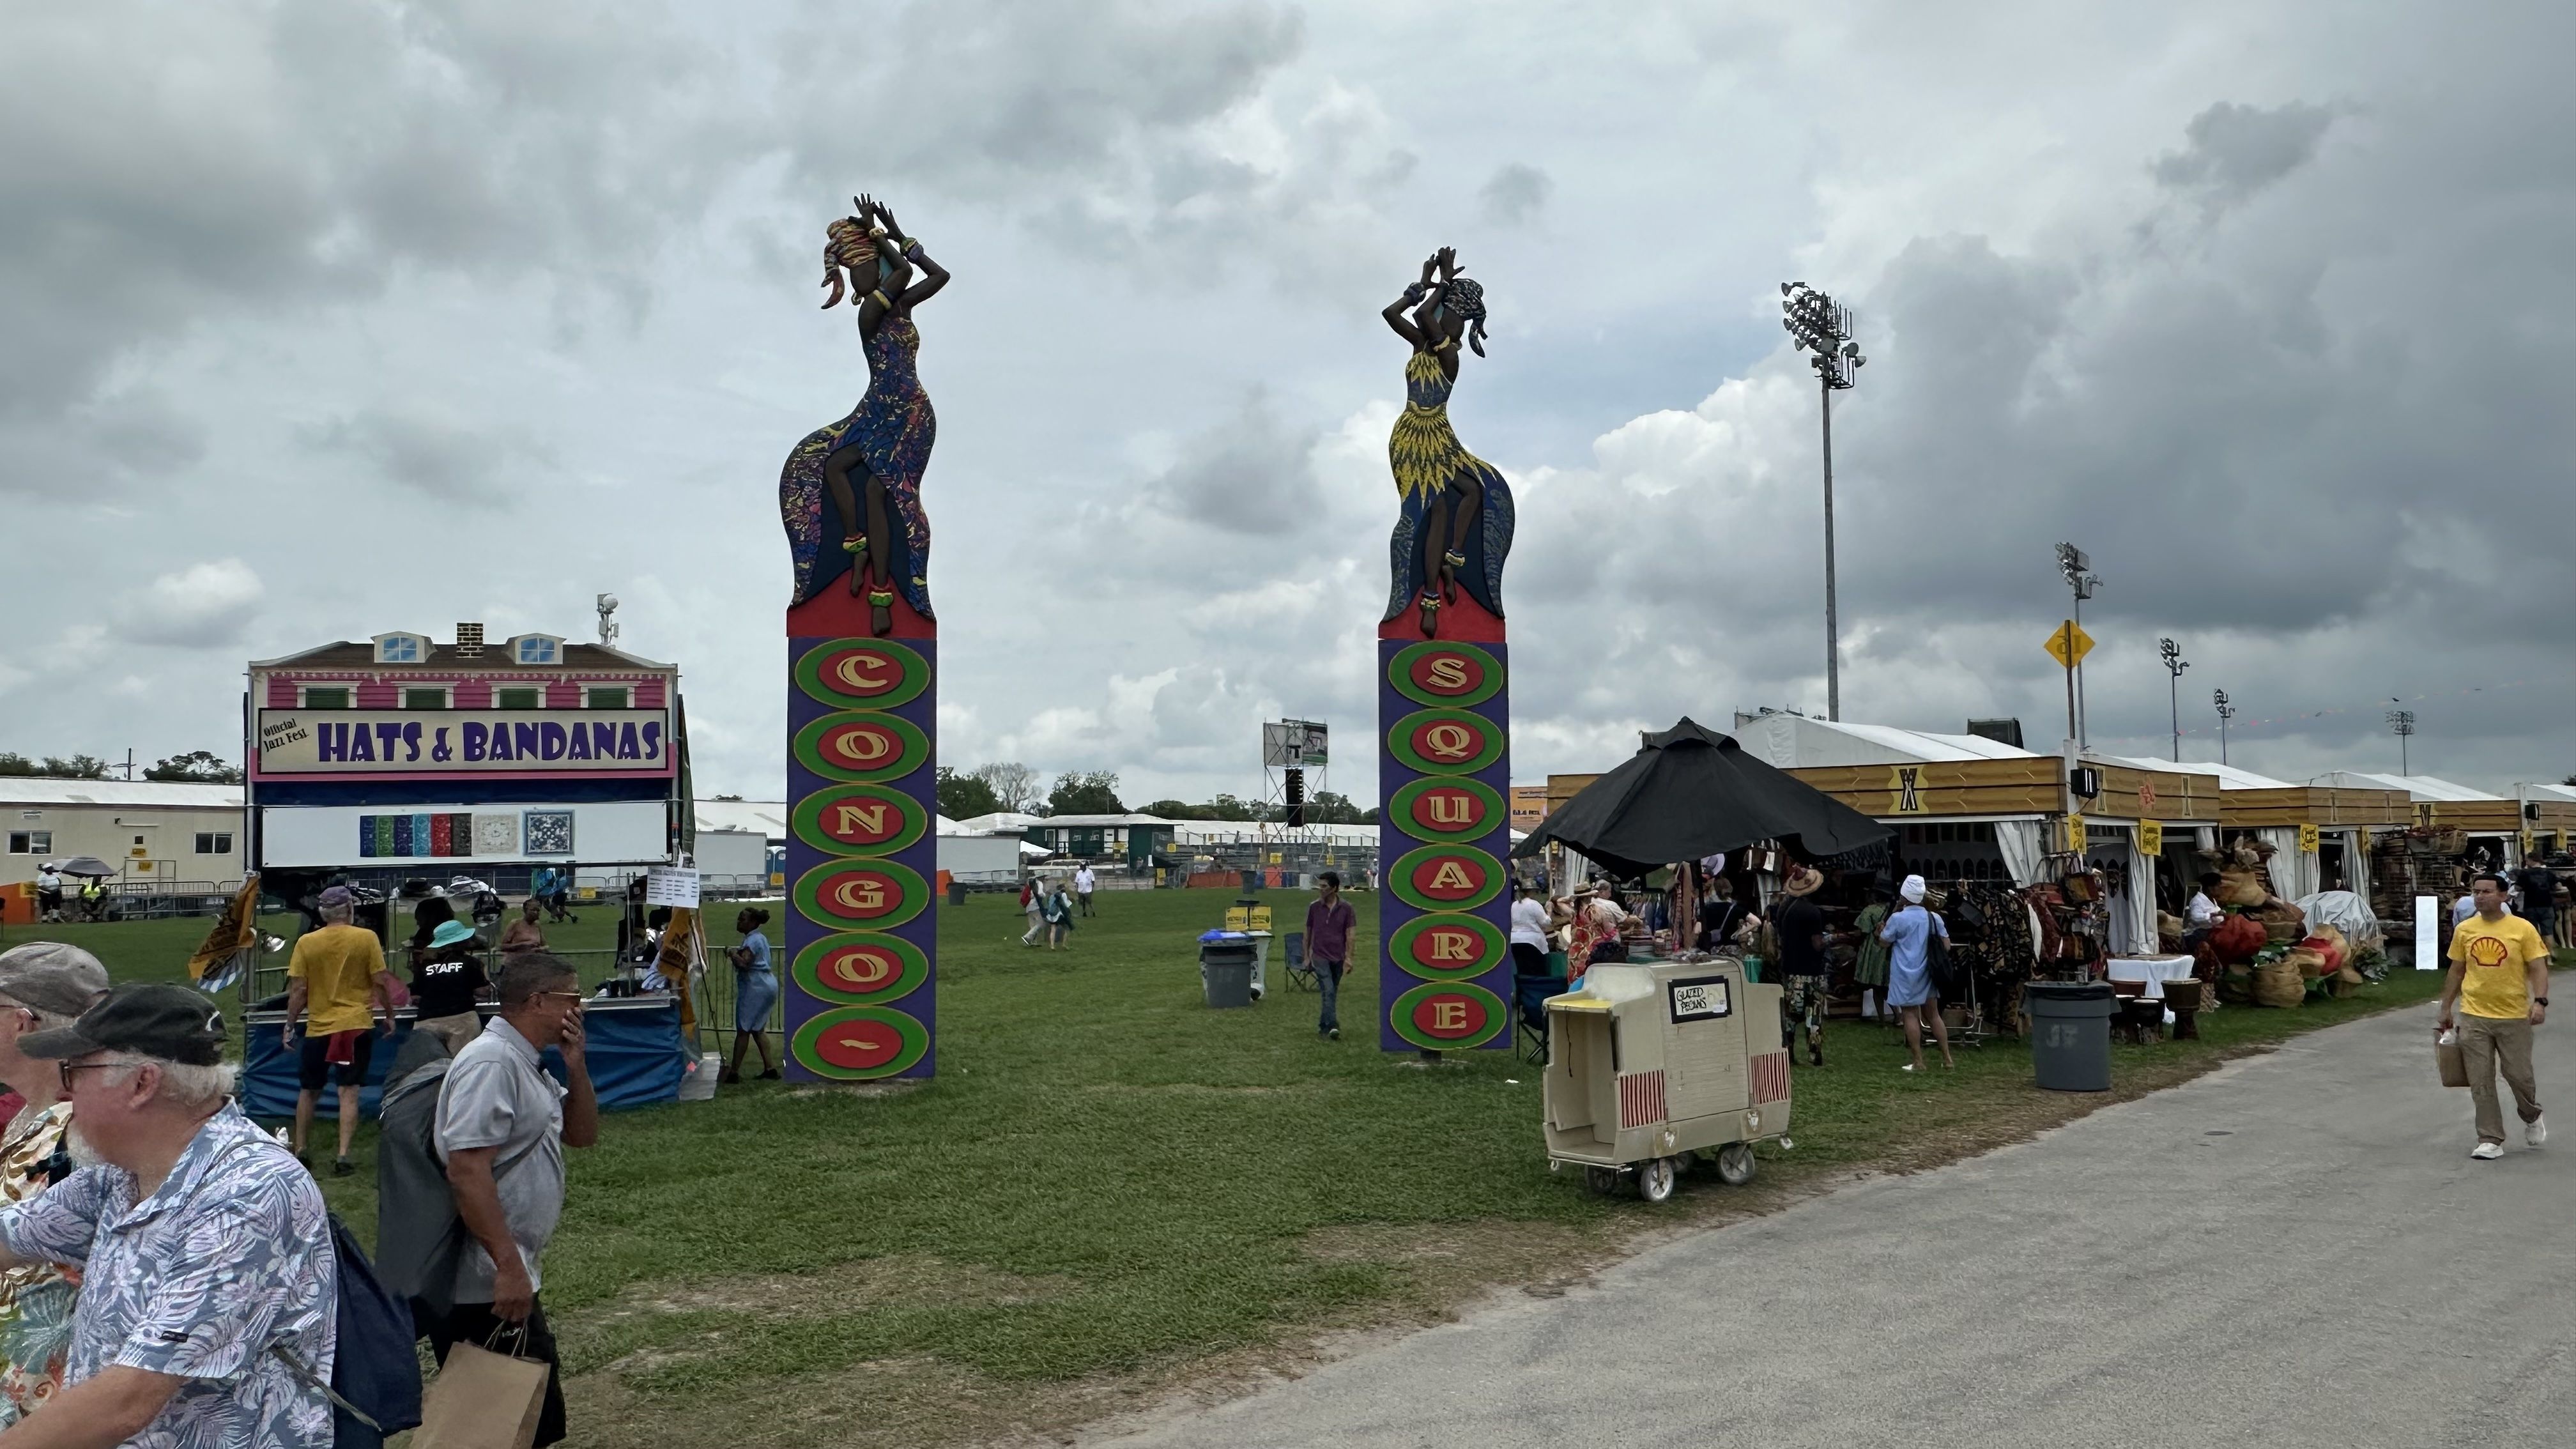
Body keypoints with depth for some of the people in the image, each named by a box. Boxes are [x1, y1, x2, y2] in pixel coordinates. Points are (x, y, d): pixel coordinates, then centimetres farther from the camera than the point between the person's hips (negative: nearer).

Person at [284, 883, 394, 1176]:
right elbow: (380, 982, -4)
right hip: (355, 1025, -2)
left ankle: (299, 1151, 27)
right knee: (349, 1092, -1)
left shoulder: (306, 942, -2)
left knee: (308, 1091, 18)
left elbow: (298, 990, -2)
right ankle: (343, 1156, -6)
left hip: (318, 1028, 2)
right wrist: (389, 1015, 9)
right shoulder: (366, 939, -5)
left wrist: (290, 1025, 8)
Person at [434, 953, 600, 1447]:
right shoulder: (491, 1062, -19)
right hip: (489, 1286, -10)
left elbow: (582, 1134, 18)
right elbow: (466, 1170, -26)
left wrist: (576, 1065, 2)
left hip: (510, 1276, 10)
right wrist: (509, 1267, -27)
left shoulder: (527, 1064, 13)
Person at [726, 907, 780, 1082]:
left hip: (756, 987, -10)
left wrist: (733, 954, -9)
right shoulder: (760, 938, 19)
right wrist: (738, 953, 9)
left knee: (743, 1029, -6)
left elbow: (744, 963, -26)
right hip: (766, 984, 10)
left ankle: (734, 1072, -6)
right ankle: (769, 1068, 9)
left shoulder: (752, 940, -13)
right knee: (758, 1029, 13)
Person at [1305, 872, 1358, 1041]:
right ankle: (1332, 1026, -19)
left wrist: (1348, 957, -7)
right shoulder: (1314, 906, -1)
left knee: (1332, 994, 10)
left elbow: (1349, 934, -1)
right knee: (1328, 992, -14)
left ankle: (1323, 1026, 22)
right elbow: (1308, 932, 7)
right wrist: (1307, 956, 9)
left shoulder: (1346, 908, -3)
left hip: (1338, 957, 2)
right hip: (1320, 956, -2)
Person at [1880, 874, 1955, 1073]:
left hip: (1906, 975, -5)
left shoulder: (1897, 919, -13)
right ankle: (1947, 1058, 15)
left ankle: (1918, 1061, -1)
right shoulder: (1933, 918, 1)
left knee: (1910, 1015, 0)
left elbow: (1884, 941, -1)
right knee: (1933, 1014, 14)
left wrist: (1881, 931, 18)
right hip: (1927, 974, 5)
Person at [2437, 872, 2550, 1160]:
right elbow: (2456, 972, 12)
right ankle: (2490, 1141, 8)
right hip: (2473, 1017, 2)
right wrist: (2446, 1010, 14)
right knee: (2481, 1082, 1)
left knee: (2519, 1076, 5)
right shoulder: (2464, 930, 4)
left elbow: (2538, 968, -6)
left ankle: (2532, 1119, 37)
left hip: (2514, 1017, -2)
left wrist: (2540, 1001, -21)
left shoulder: (2522, 928, -5)